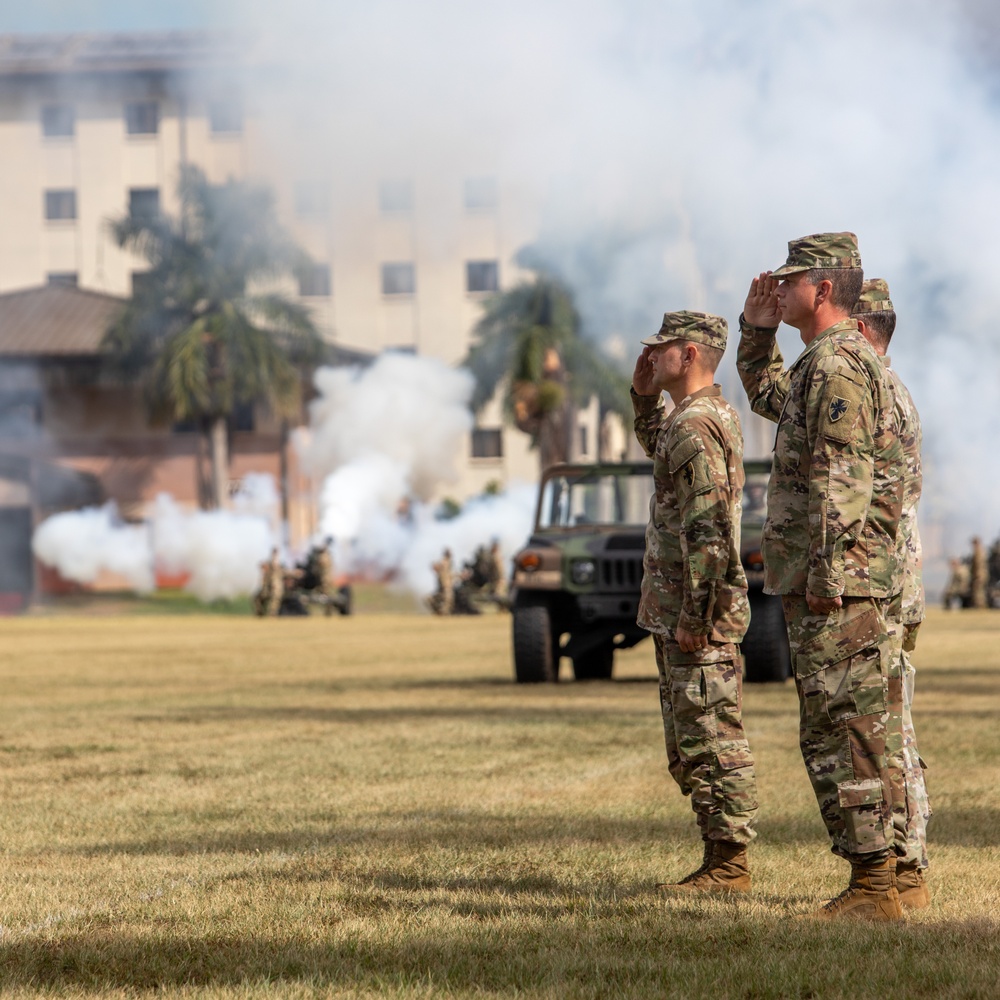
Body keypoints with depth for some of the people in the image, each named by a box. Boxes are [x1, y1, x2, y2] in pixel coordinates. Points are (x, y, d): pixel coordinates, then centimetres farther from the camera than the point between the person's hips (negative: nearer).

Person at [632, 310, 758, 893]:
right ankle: (722, 860, 16)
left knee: (711, 740, -8)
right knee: (692, 746, 13)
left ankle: (729, 866, -6)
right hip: (683, 609, 11)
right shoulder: (715, 413, 15)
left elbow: (708, 529, -23)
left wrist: (694, 615, -23)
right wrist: (644, 396, 22)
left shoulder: (695, 424, -17)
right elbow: (658, 446, 39)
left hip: (695, 612, -11)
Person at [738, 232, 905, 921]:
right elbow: (767, 396, 41)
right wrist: (757, 329, 27)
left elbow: (841, 480, -21)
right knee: (834, 737, 12)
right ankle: (874, 878, 14)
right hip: (823, 584, 10)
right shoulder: (825, 364, 19)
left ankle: (873, 889, -10)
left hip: (836, 585, -10)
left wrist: (826, 573, -25)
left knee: (843, 736, -10)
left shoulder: (837, 365, -13)